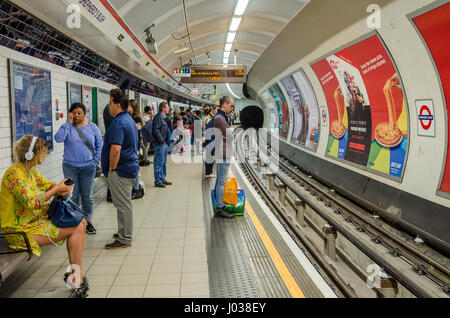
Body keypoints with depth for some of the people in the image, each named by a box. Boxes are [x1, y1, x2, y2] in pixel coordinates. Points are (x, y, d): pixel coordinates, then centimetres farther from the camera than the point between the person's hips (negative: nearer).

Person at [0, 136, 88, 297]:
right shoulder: (15, 173, -20)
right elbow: (32, 202, -27)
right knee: (76, 229, -16)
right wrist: (56, 189, -18)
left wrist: (61, 187, -2)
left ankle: (74, 272, 6)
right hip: (21, 231, -10)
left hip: (35, 220, 10)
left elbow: (46, 184, 21)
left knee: (81, 222, 4)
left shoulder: (30, 170, 9)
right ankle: (76, 276, -3)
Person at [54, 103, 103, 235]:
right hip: (70, 167, -1)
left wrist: (96, 160, 0)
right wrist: (68, 123, -16)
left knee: (87, 196, 8)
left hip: (88, 167, 1)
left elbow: (99, 145, 8)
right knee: (72, 196, 5)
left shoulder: (92, 127, 4)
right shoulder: (67, 127, 1)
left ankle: (88, 221, 20)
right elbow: (58, 138, -18)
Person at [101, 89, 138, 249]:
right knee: (124, 203, 19)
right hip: (130, 167, 10)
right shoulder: (129, 119, 15)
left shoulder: (118, 122, -19)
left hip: (121, 170, -10)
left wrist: (111, 169, -17)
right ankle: (125, 232, 32)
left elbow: (115, 149, -28)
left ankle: (124, 239, 7)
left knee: (123, 204, -2)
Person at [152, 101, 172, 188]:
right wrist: (161, 141, -19)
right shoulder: (158, 117, -13)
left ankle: (162, 179, 25)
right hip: (160, 144, -10)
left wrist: (167, 141, 15)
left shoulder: (164, 117, 18)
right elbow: (156, 130, -21)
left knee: (164, 162, 16)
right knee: (159, 162, -5)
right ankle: (158, 181, 1)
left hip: (165, 144, 10)